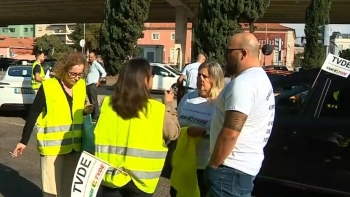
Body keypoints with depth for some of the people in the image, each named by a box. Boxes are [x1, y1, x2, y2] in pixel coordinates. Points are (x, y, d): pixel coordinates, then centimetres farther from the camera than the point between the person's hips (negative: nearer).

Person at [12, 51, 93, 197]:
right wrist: (24, 141, -4)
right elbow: (33, 114, -7)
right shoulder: (48, 87, -14)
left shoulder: (82, 85, 1)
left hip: (75, 145, 5)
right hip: (53, 145, -5)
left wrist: (86, 111, -3)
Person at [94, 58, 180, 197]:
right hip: (140, 180, -2)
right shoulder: (158, 110, -14)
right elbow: (174, 133, 1)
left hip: (110, 175, 2)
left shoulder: (108, 104, -7)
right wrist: (169, 105, 10)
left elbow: (100, 137, 1)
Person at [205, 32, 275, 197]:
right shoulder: (260, 78, 13)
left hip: (232, 168, -10)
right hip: (246, 164, 10)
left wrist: (213, 166, -15)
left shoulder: (243, 83, -21)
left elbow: (230, 134, -25)